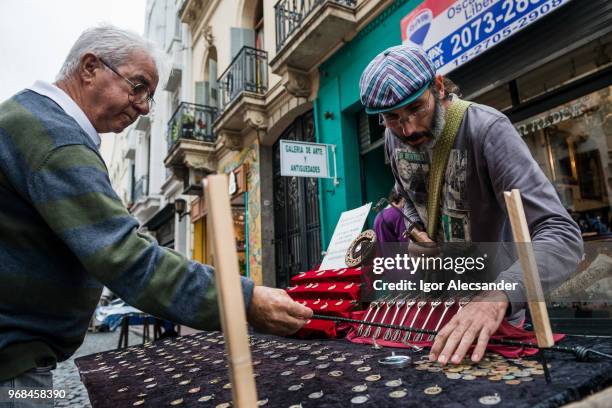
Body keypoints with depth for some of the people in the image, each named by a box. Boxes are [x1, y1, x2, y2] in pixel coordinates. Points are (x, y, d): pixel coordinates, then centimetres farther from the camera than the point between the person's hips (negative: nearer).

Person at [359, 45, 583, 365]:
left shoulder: (487, 129, -29)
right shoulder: (393, 138, -8)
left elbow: (562, 236, -36)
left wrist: (498, 297, -53)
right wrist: (414, 230, -10)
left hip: (494, 298, -5)